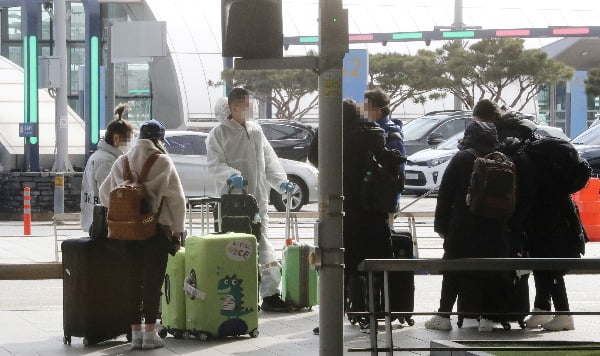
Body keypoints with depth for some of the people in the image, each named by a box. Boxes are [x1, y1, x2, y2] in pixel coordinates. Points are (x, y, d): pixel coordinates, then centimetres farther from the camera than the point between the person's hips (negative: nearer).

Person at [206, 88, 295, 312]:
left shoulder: (256, 130, 16)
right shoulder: (219, 133, -1)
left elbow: (269, 159, 17)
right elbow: (215, 165, -8)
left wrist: (280, 181, 3)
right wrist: (231, 174, -26)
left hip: (258, 199, 5)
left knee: (262, 246, 6)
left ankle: (270, 294, 8)